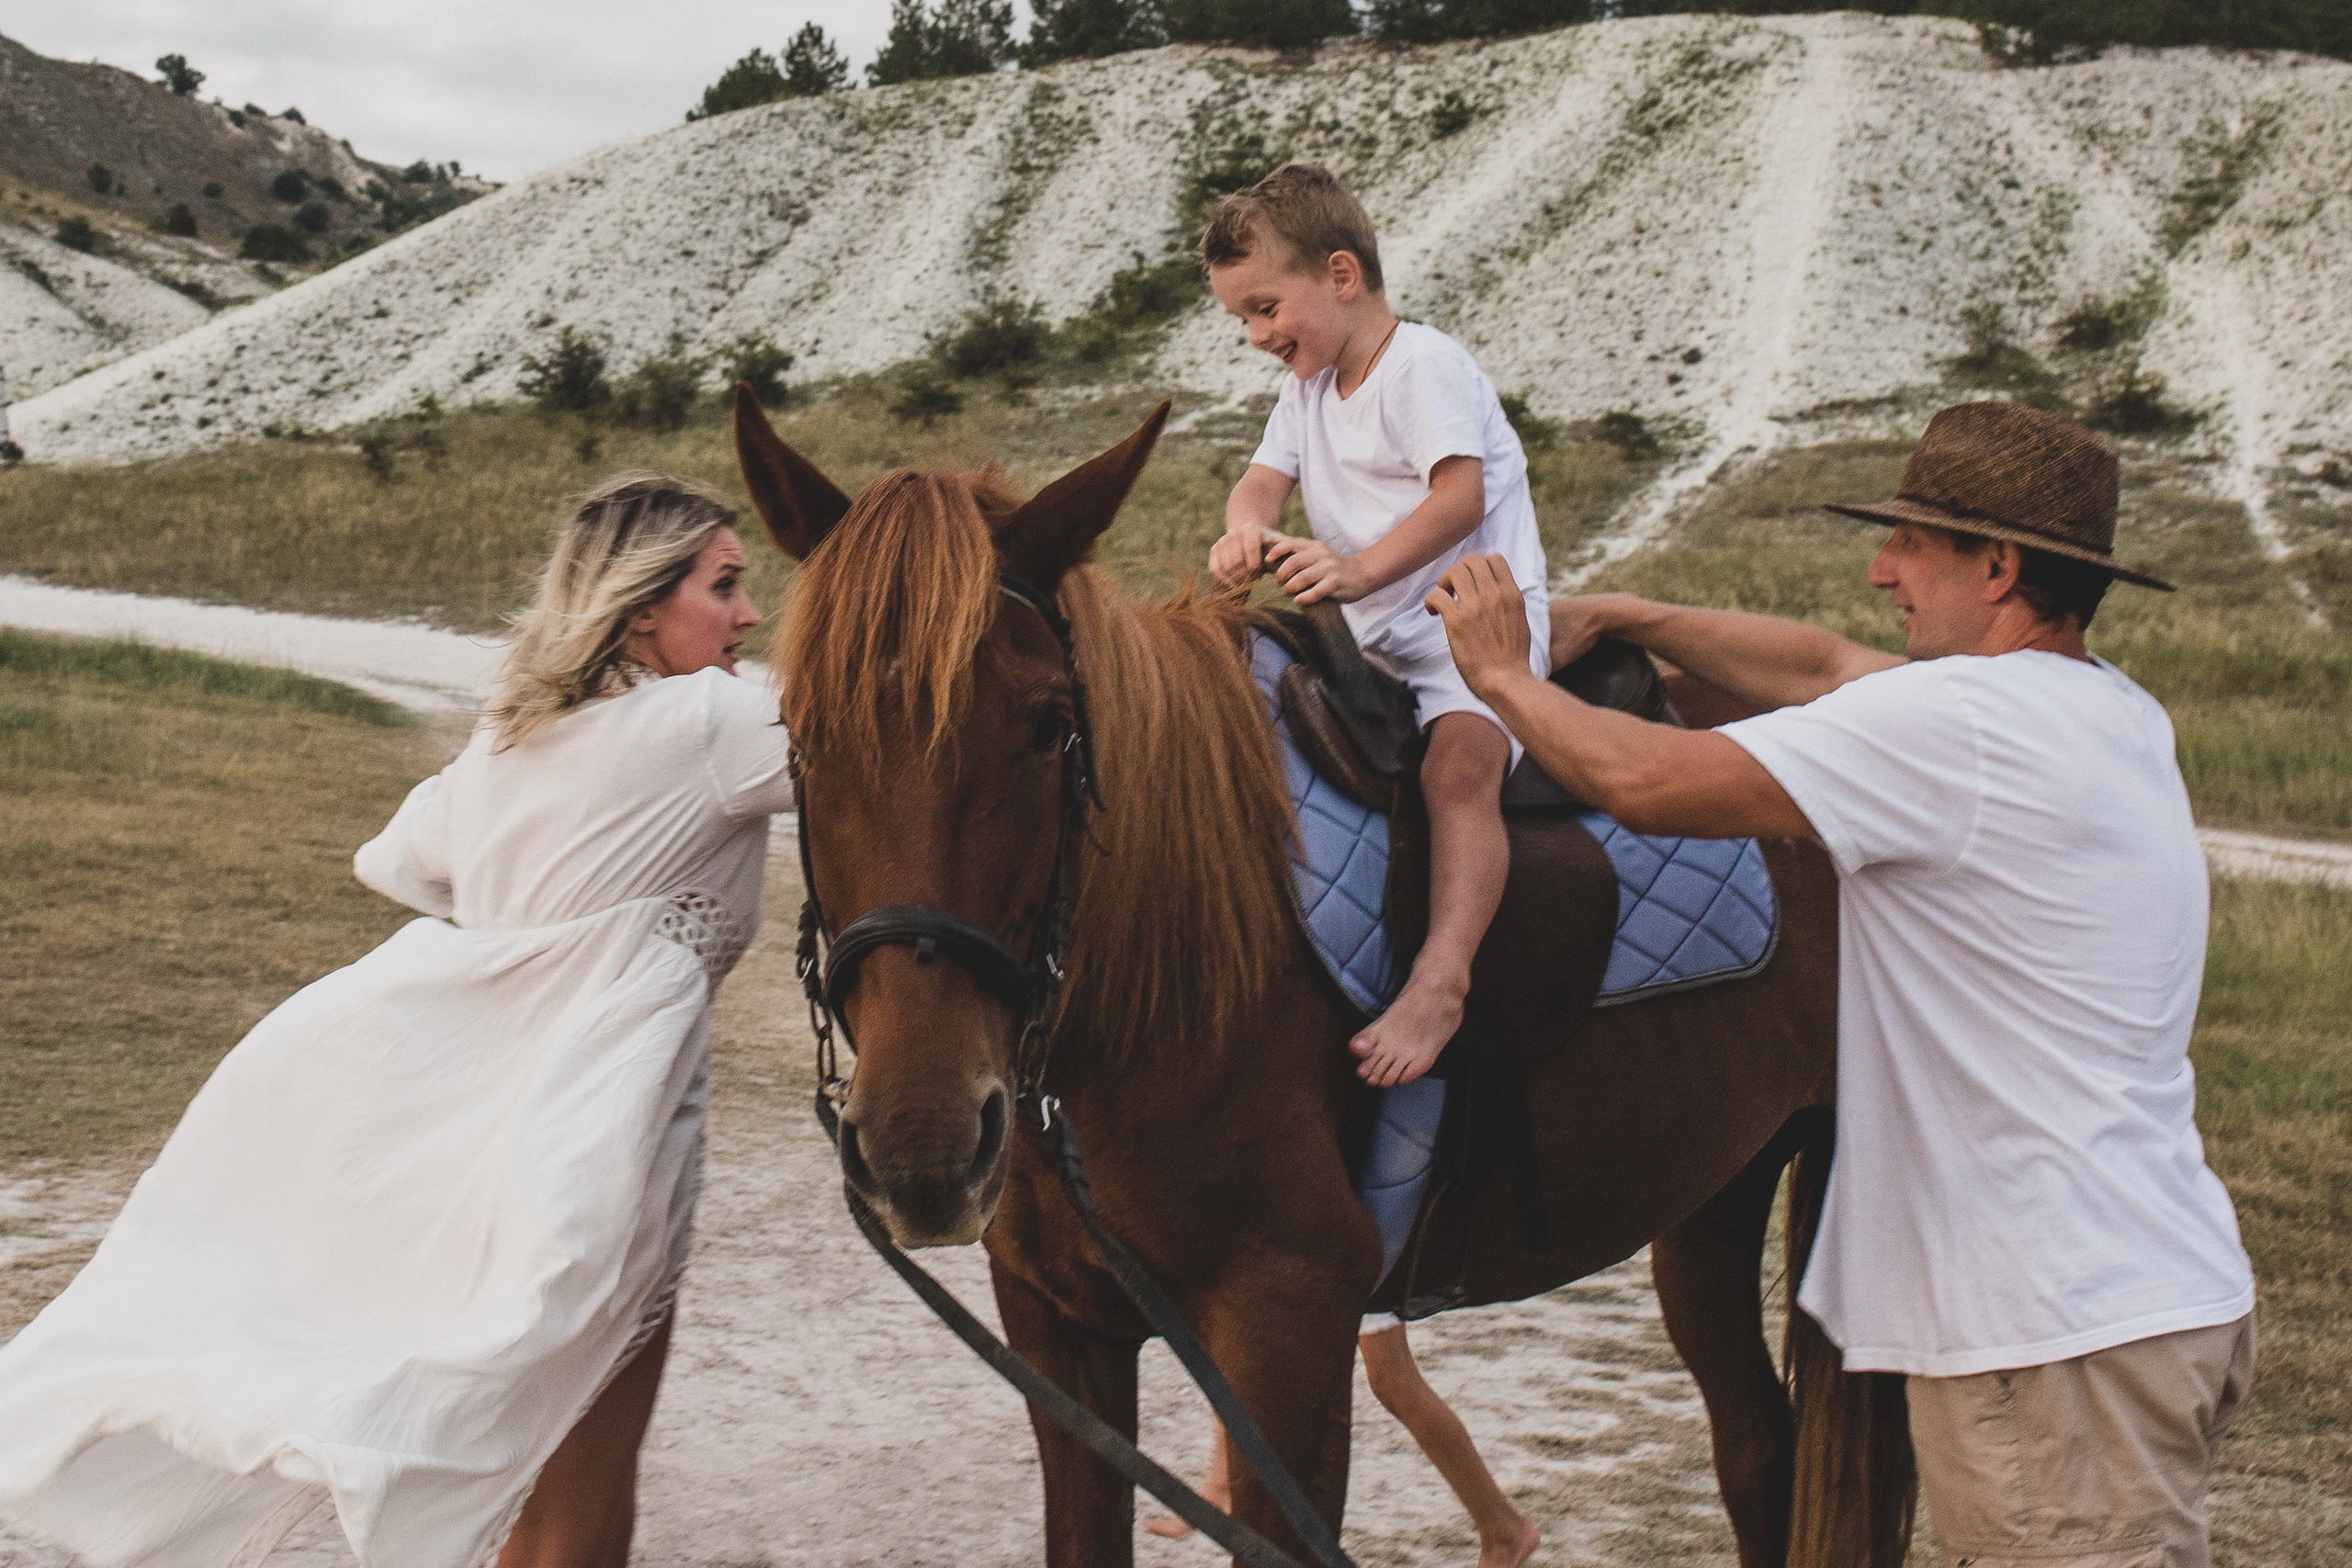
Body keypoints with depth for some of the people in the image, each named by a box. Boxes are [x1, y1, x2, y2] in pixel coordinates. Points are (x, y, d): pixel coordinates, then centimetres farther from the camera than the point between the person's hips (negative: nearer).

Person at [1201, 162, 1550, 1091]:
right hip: (1370, 638, 10)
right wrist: (1245, 530, -21)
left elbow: (1461, 497, -24)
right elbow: (1267, 478, 5)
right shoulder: (1308, 386, 16)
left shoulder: (1423, 367, -12)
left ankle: (1441, 977, -46)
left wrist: (1361, 569, -38)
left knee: (1459, 763, -33)